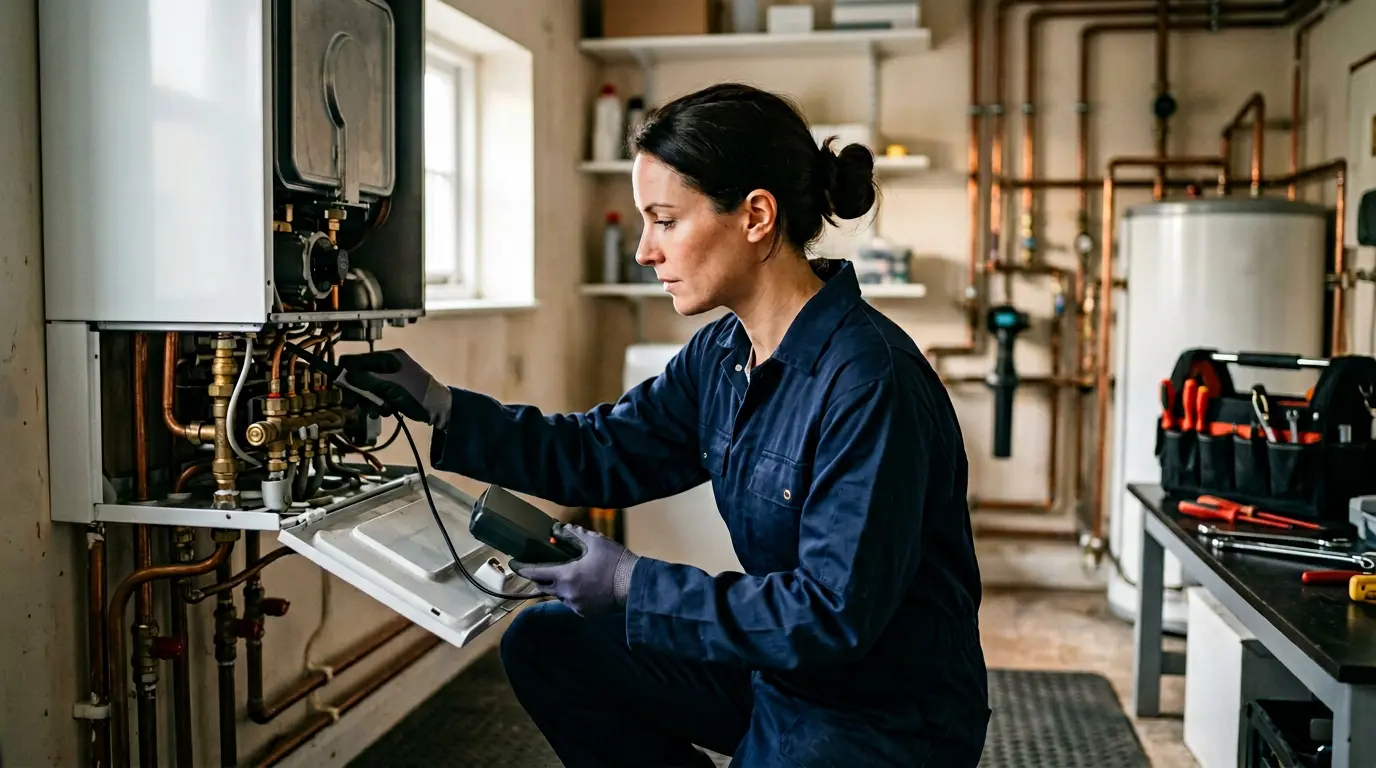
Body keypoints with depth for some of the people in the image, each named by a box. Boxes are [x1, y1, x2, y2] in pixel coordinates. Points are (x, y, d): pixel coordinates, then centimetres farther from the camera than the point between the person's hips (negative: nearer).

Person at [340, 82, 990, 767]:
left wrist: (634, 585, -23)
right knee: (544, 642, 8)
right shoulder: (722, 353, 0)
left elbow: (836, 614, -28)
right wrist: (437, 405, -1)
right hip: (774, 669, 8)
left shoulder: (869, 382, -27)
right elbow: (600, 455, 6)